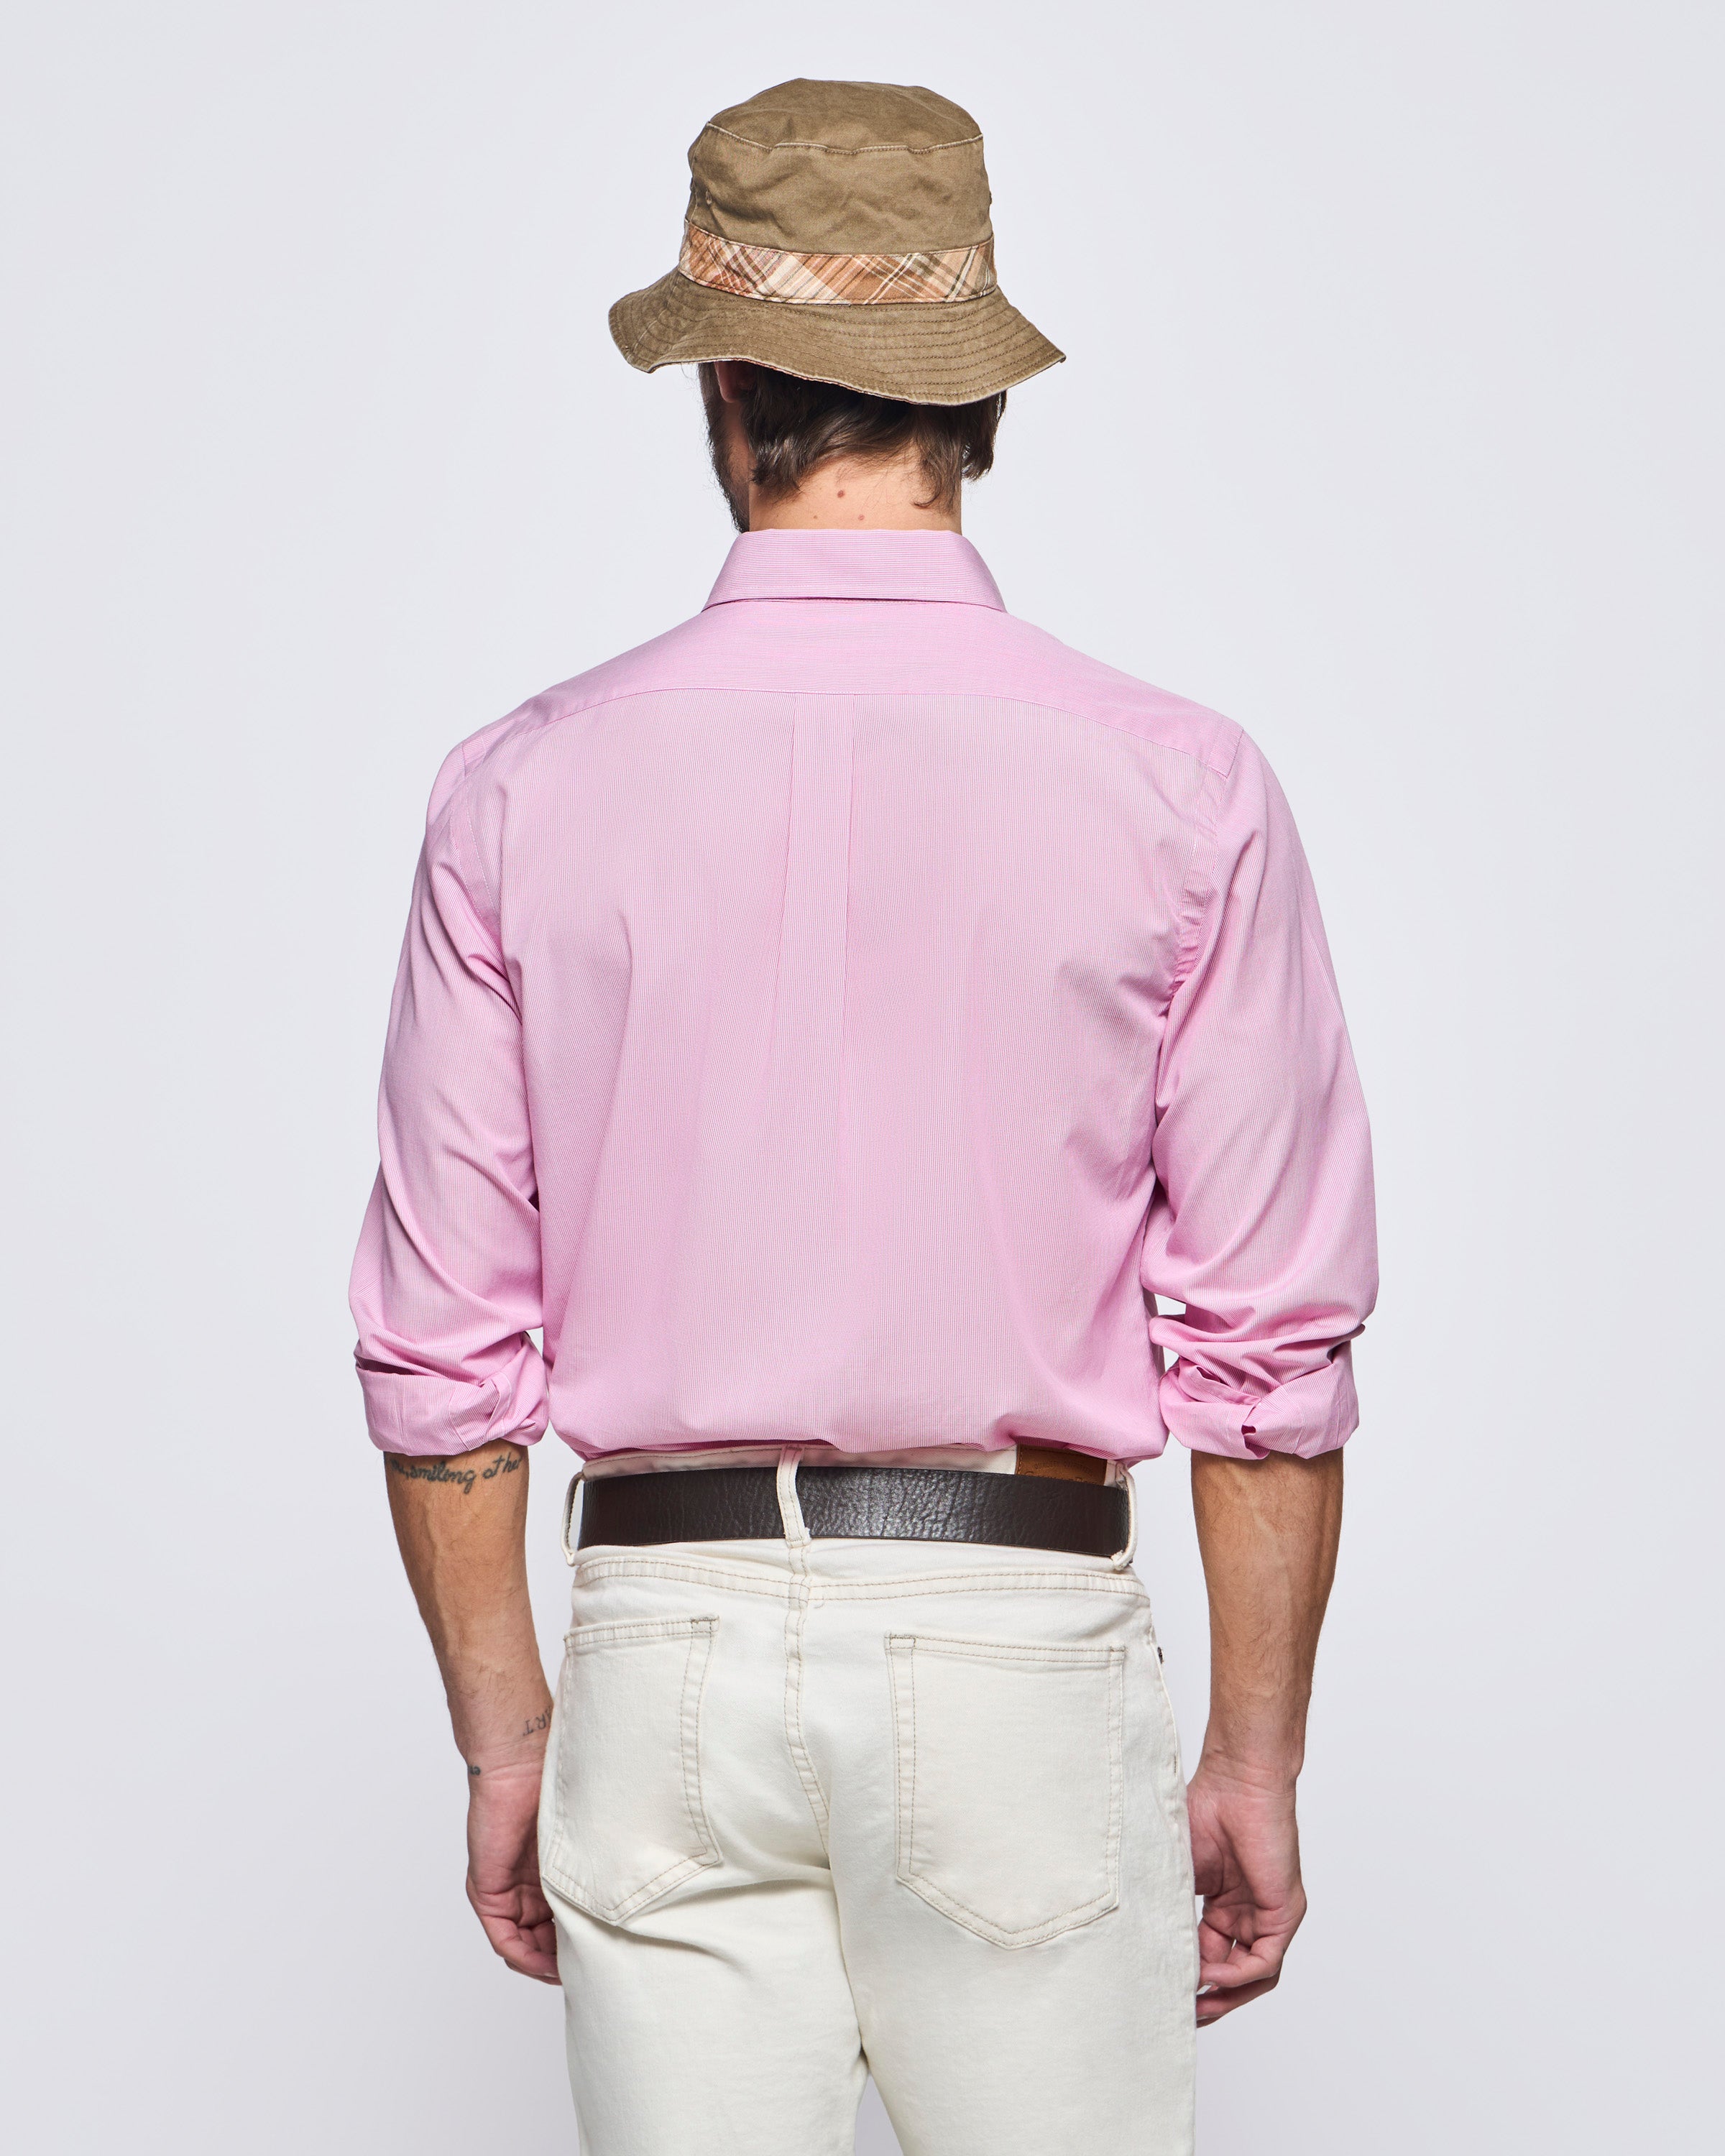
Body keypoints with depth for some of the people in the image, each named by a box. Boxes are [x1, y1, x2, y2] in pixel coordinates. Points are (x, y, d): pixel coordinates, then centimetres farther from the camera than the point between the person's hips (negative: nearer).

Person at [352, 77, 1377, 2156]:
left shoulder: (524, 791, -1)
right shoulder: (1179, 788, -4)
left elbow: (442, 1340, 1)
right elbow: (1272, 1334, -3)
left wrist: (502, 1739, 11)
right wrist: (1257, 1755, 6)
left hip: (669, 1652, 2)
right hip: (1023, 1642, -1)